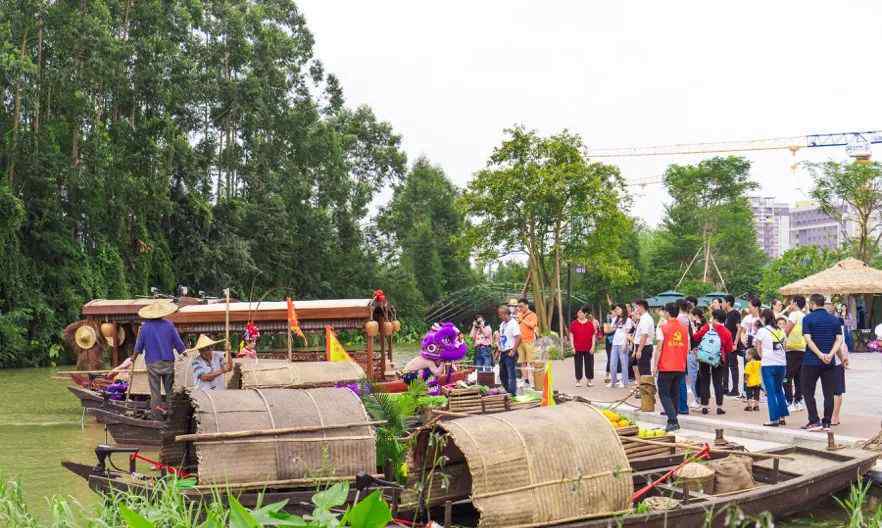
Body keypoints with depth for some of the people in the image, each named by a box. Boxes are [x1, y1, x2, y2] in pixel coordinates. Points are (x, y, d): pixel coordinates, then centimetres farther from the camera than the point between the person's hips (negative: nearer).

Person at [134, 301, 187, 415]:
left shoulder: (145, 327, -6)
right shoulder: (169, 325, -6)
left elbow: (138, 347, 1)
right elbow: (178, 343, -1)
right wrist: (183, 351, 17)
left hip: (152, 362, -1)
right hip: (168, 362, 1)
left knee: (155, 390, 6)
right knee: (169, 388, 13)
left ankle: (157, 407, 5)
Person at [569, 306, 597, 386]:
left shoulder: (590, 323, 3)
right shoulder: (573, 323, 2)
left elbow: (593, 335, 4)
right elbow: (571, 335, 3)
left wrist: (593, 346, -3)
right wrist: (572, 347, -4)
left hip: (588, 349, 0)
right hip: (578, 349, 0)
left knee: (589, 365, 4)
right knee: (578, 365, 3)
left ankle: (589, 380, 14)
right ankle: (578, 381, 12)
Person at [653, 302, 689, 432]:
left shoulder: (664, 328, -10)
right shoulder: (684, 329, 5)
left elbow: (659, 348, -11)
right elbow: (687, 348, 11)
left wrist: (655, 364, -6)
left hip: (666, 367, -5)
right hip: (680, 367, 5)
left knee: (664, 394, 1)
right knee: (675, 394, 14)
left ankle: (673, 420, -13)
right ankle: (673, 421, 18)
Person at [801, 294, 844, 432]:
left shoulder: (808, 319, -4)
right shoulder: (835, 320, 9)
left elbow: (808, 339, -14)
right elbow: (839, 339, -1)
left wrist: (820, 355, -17)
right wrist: (830, 354, -10)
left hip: (811, 362, -4)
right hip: (829, 363, 4)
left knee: (808, 392, 6)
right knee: (828, 393, 7)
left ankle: (814, 422, 0)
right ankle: (826, 423, 7)